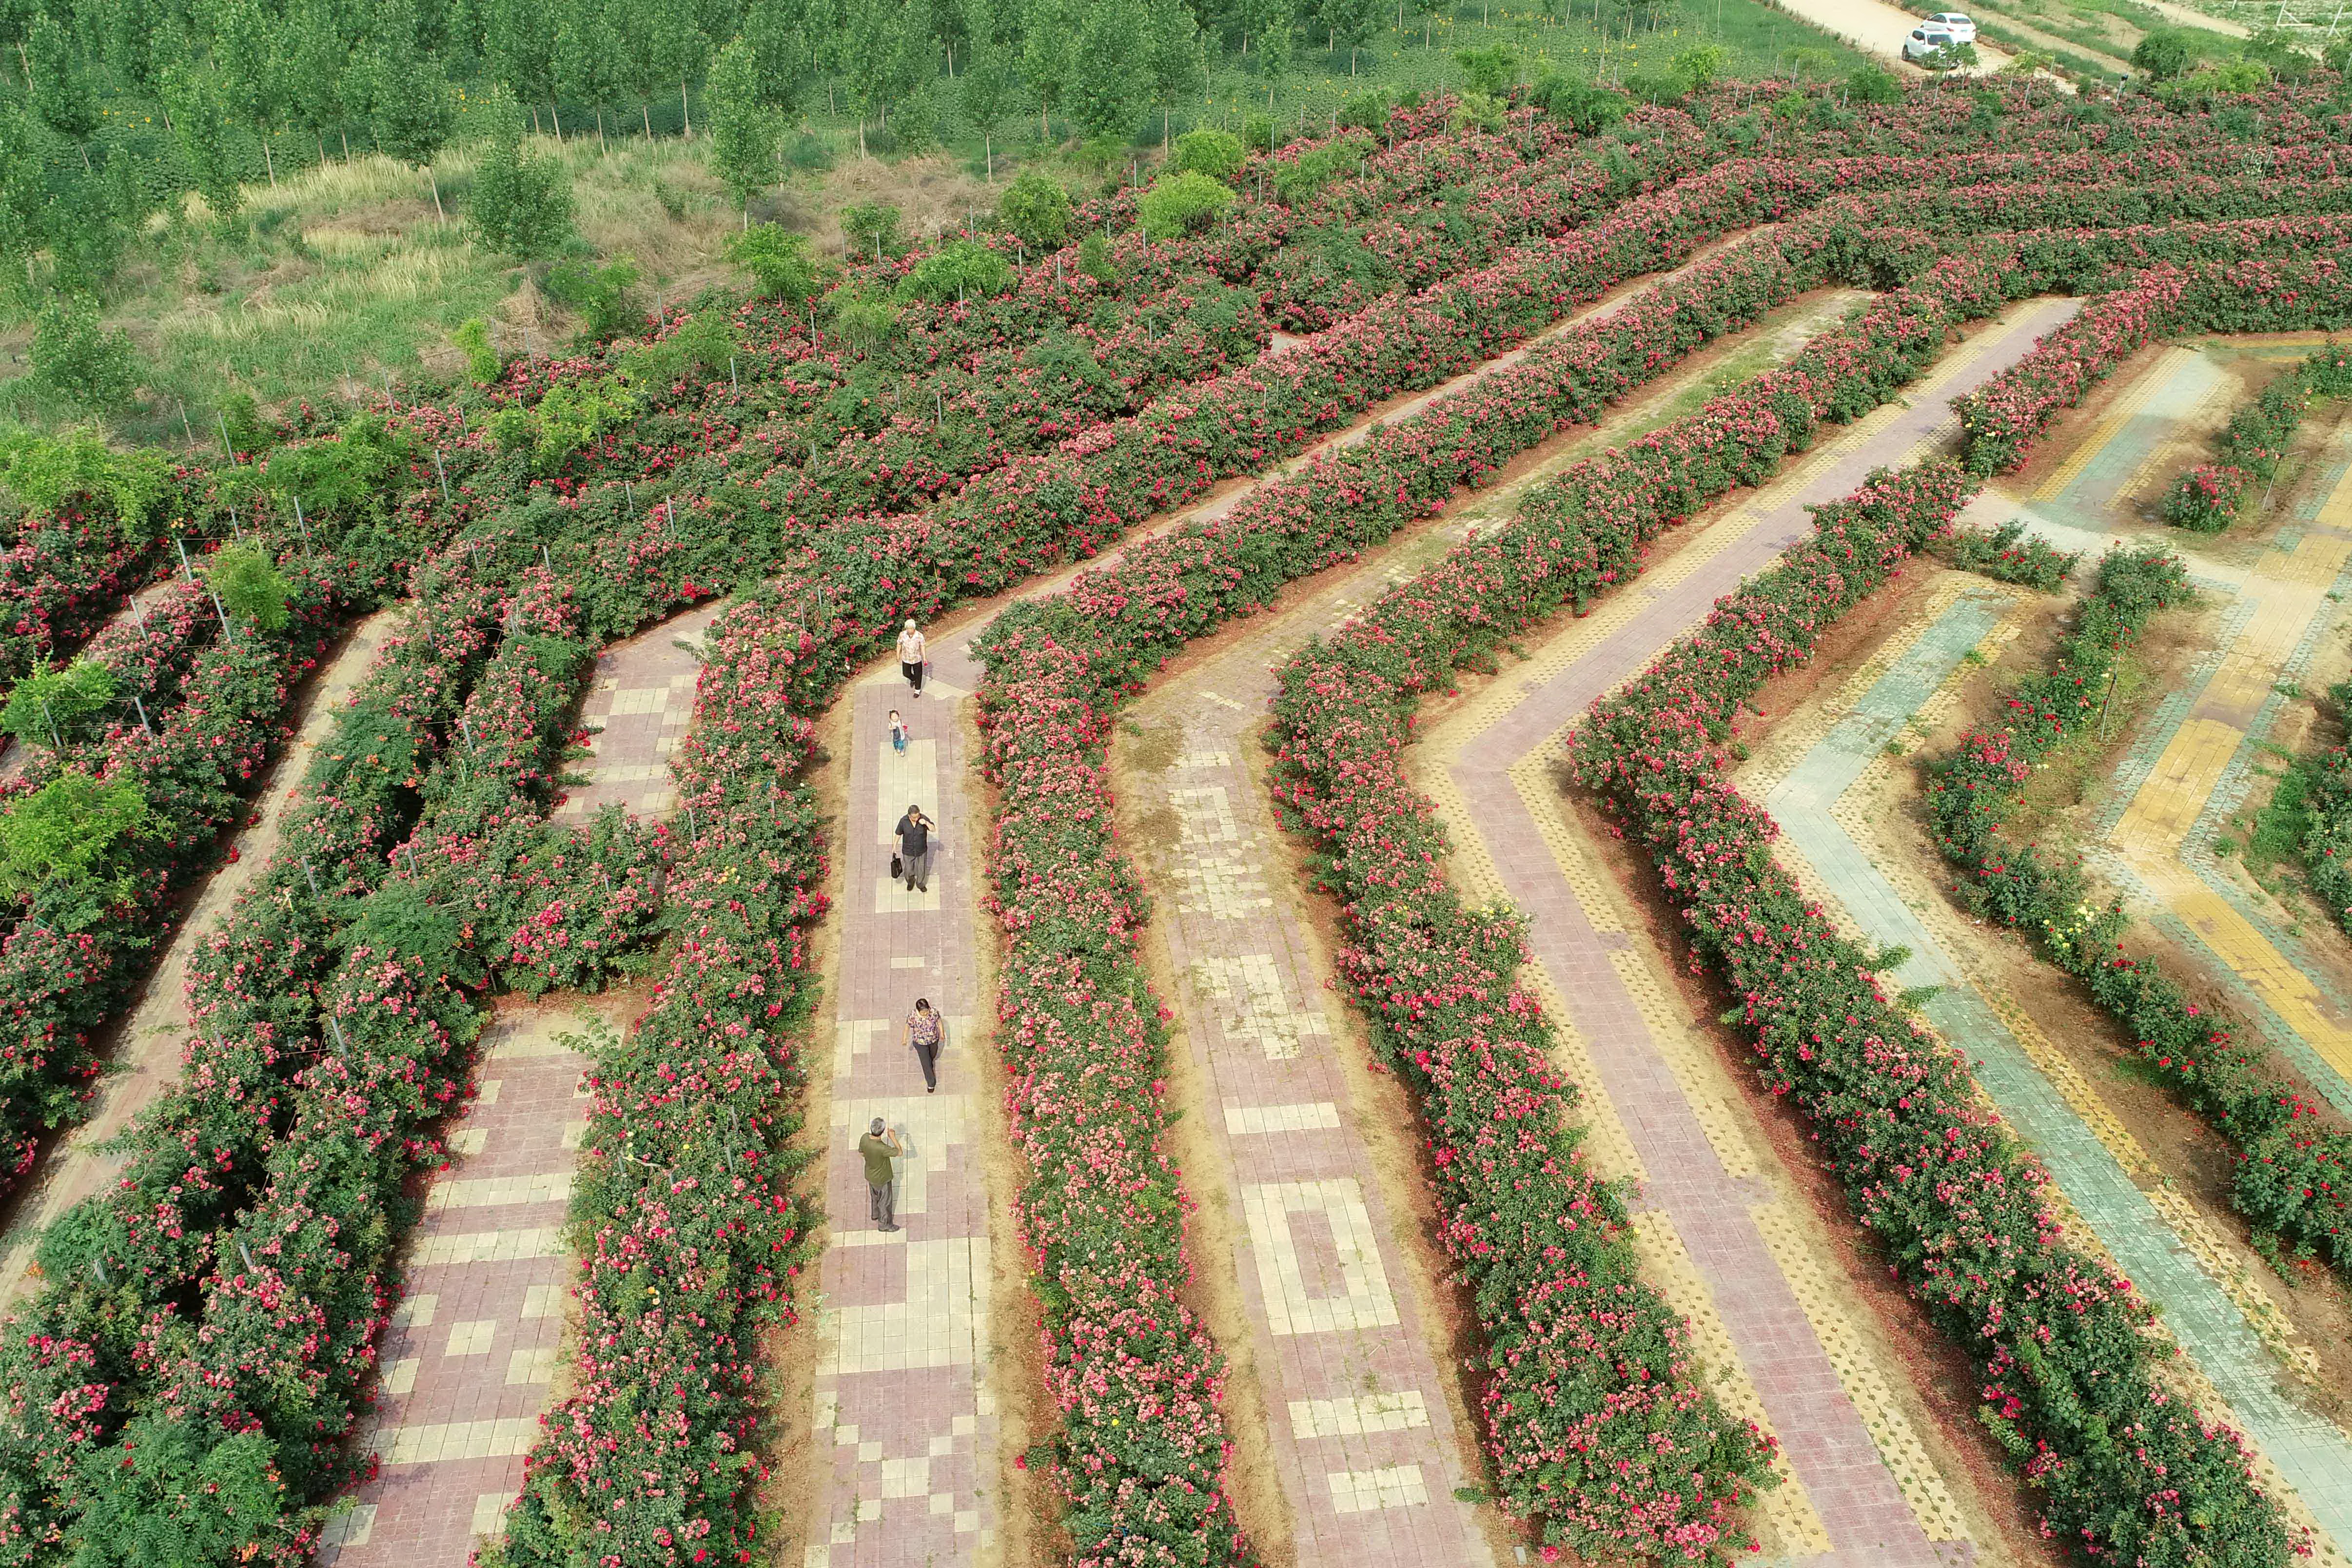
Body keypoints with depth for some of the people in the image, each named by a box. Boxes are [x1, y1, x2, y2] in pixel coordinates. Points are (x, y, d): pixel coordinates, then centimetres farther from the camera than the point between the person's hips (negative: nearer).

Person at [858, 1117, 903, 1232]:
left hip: (870, 1175, 6)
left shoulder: (864, 1138, -23)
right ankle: (884, 1224, 39)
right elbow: (900, 1152, -27)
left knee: (874, 1196, 33)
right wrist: (893, 1138, -23)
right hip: (882, 1179, -6)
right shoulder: (882, 1148, -42)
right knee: (885, 1201, 19)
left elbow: (861, 1152, -3)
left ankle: (875, 1214, 56)